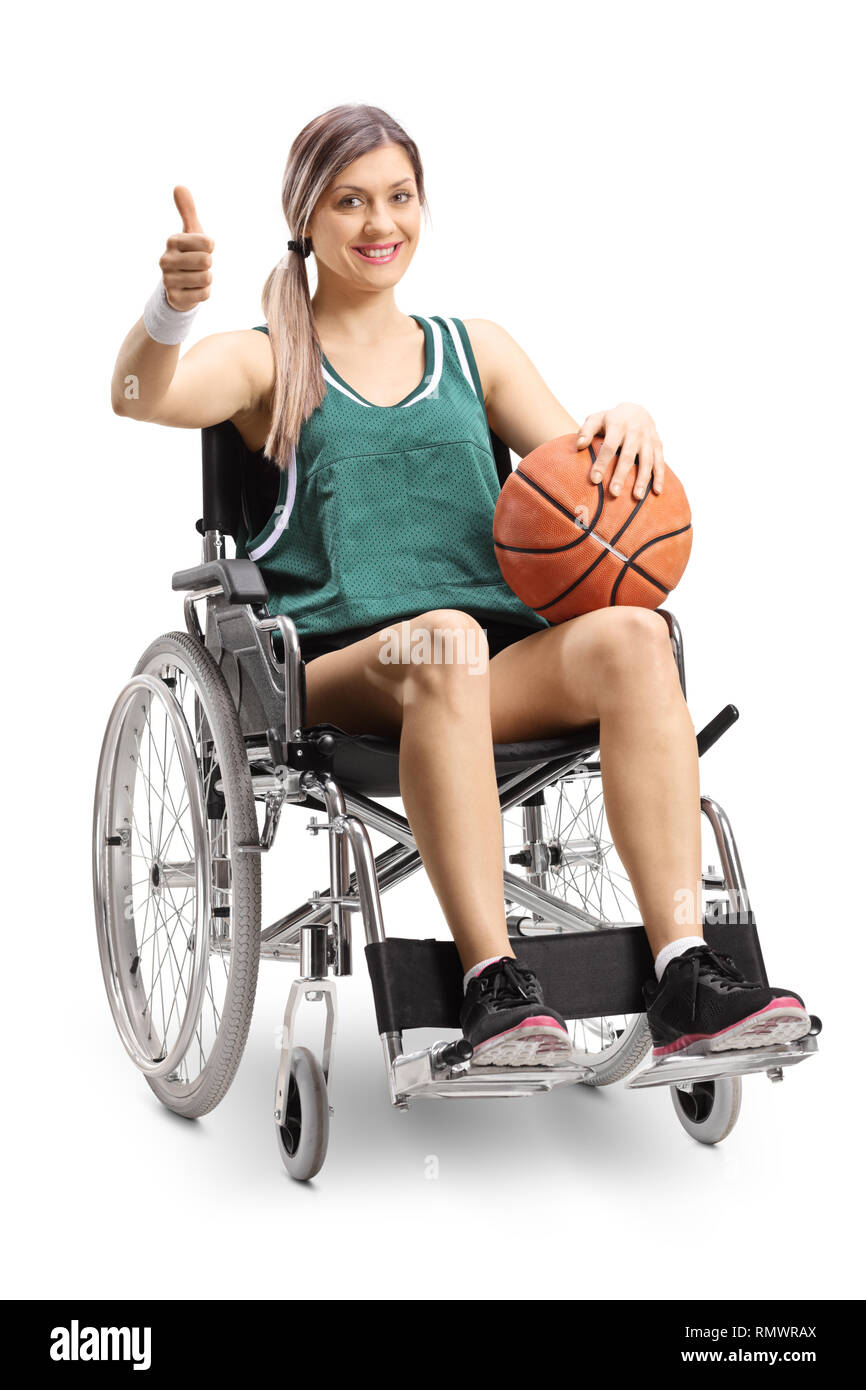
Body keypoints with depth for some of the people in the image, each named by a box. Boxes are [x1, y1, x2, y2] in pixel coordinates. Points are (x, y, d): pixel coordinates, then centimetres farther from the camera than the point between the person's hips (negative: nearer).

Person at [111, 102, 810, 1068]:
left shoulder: (477, 350, 25)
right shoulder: (266, 362, 14)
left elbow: (578, 474, 17)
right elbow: (139, 397, -6)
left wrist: (629, 425, -6)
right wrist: (174, 305, -28)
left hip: (507, 662, 3)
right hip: (337, 675, -3)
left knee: (629, 635, -30)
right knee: (442, 640, -38)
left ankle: (683, 978, -37)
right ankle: (493, 986, -41)